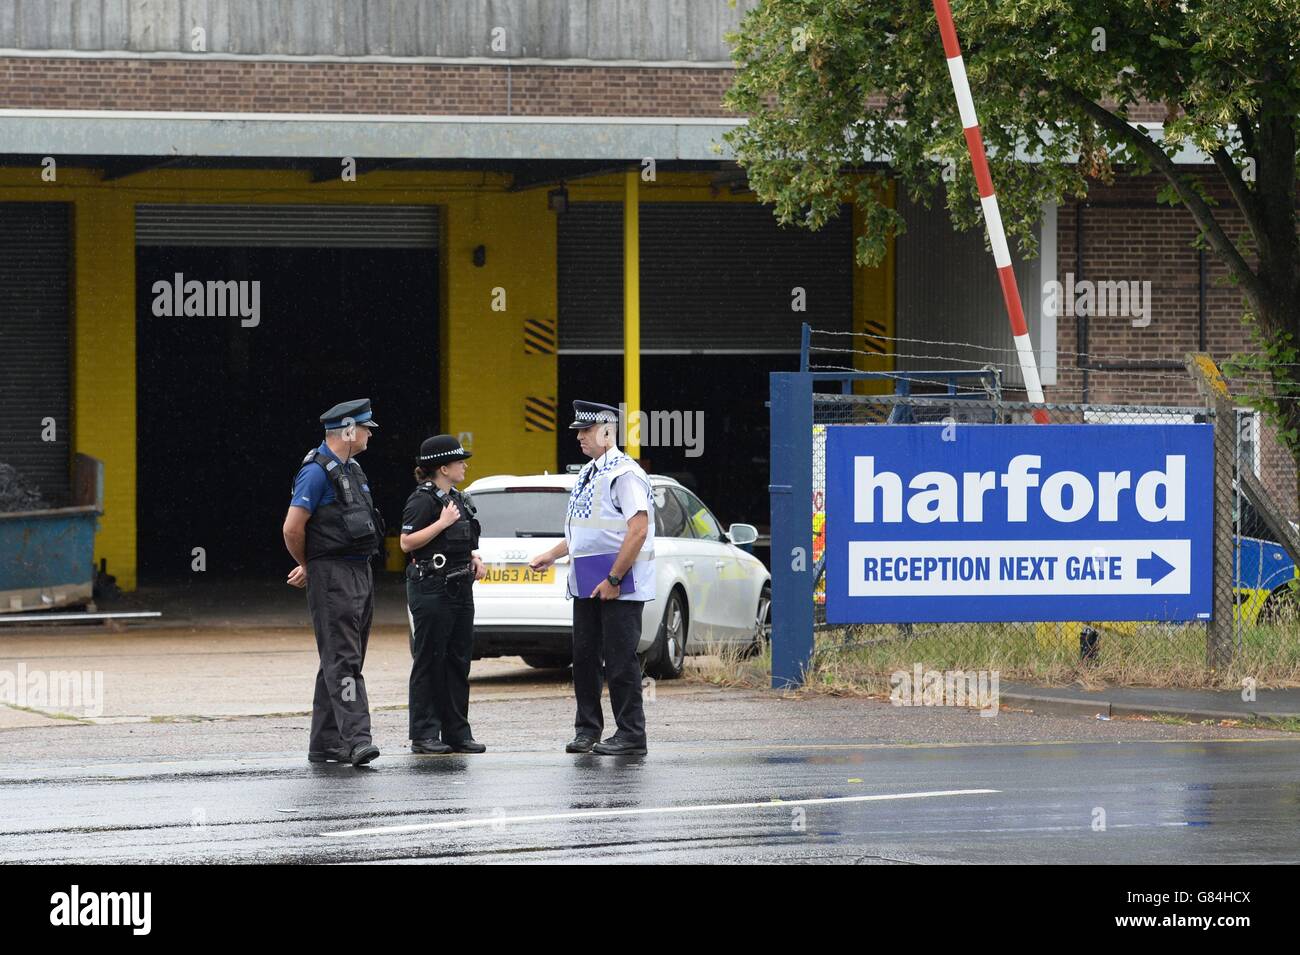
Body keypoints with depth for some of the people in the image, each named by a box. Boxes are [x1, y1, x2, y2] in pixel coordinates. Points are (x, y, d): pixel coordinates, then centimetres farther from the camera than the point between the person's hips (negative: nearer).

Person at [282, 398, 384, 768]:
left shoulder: (351, 469, 17)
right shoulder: (317, 472, -13)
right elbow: (292, 528, -17)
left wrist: (309, 567, 19)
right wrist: (308, 566, 0)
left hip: (360, 574, 9)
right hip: (331, 578, -9)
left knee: (340, 661, 11)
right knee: (342, 660, -14)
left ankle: (324, 743, 16)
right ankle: (356, 738, -22)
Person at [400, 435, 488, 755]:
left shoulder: (458, 499, 16)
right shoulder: (422, 500, -11)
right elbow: (407, 542, -19)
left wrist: (474, 558, 11)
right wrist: (443, 522, -21)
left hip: (459, 589, 9)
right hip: (431, 590, -9)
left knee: (458, 661, 9)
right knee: (429, 661, -4)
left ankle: (457, 732, 13)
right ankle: (424, 734, 0)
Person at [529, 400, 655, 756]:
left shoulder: (624, 474, -13)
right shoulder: (587, 474, 16)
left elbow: (638, 530, -20)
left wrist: (614, 579, -20)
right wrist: (552, 555, 18)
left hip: (618, 586, -9)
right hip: (586, 585, 9)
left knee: (620, 660, -5)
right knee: (584, 657, 10)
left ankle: (631, 736, 0)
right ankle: (587, 730, 19)